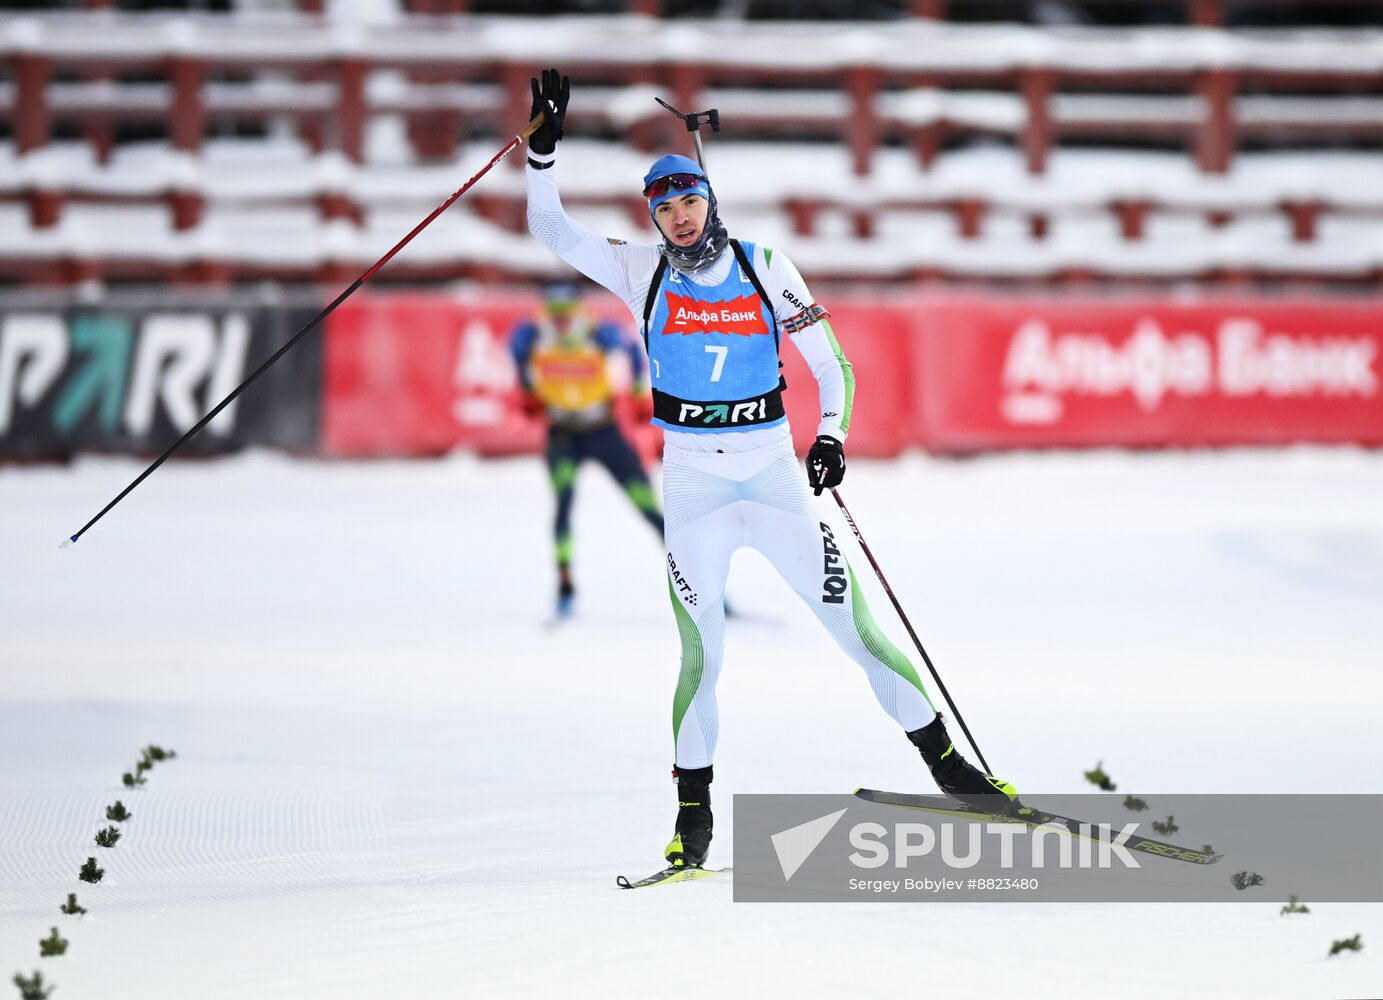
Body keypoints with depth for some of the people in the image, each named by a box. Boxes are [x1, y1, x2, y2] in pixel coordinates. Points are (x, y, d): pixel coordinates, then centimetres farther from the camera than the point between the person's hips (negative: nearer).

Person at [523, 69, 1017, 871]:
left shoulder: (766, 268, -1)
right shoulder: (644, 272, 1)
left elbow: (832, 367, 2)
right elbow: (551, 227, -2)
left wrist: (831, 437, -13)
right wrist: (546, 144, -13)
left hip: (774, 476, 0)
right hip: (692, 486, 0)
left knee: (856, 628, -1)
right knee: (702, 655, -4)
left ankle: (945, 761, 9)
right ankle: (693, 817, 8)